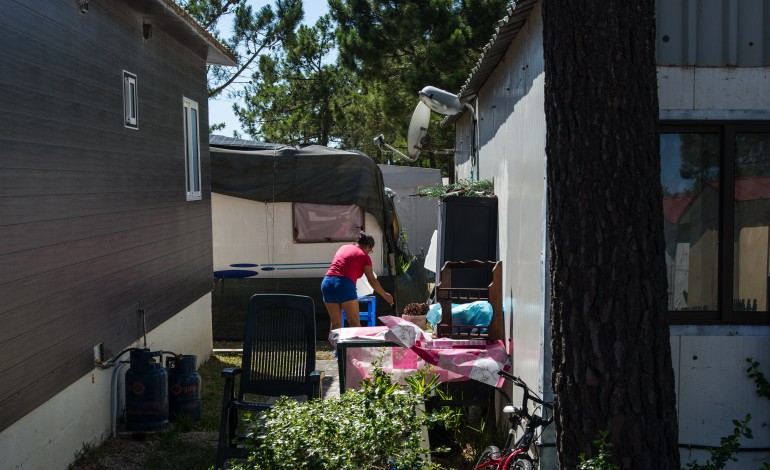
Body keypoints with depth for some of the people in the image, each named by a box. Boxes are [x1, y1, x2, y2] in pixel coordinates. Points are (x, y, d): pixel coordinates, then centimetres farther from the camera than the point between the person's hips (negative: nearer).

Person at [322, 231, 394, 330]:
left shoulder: (343, 247, 23)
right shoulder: (364, 256, 7)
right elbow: (372, 280, 6)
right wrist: (385, 295, 16)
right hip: (344, 284, -6)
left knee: (335, 323, 11)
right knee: (355, 322, 3)